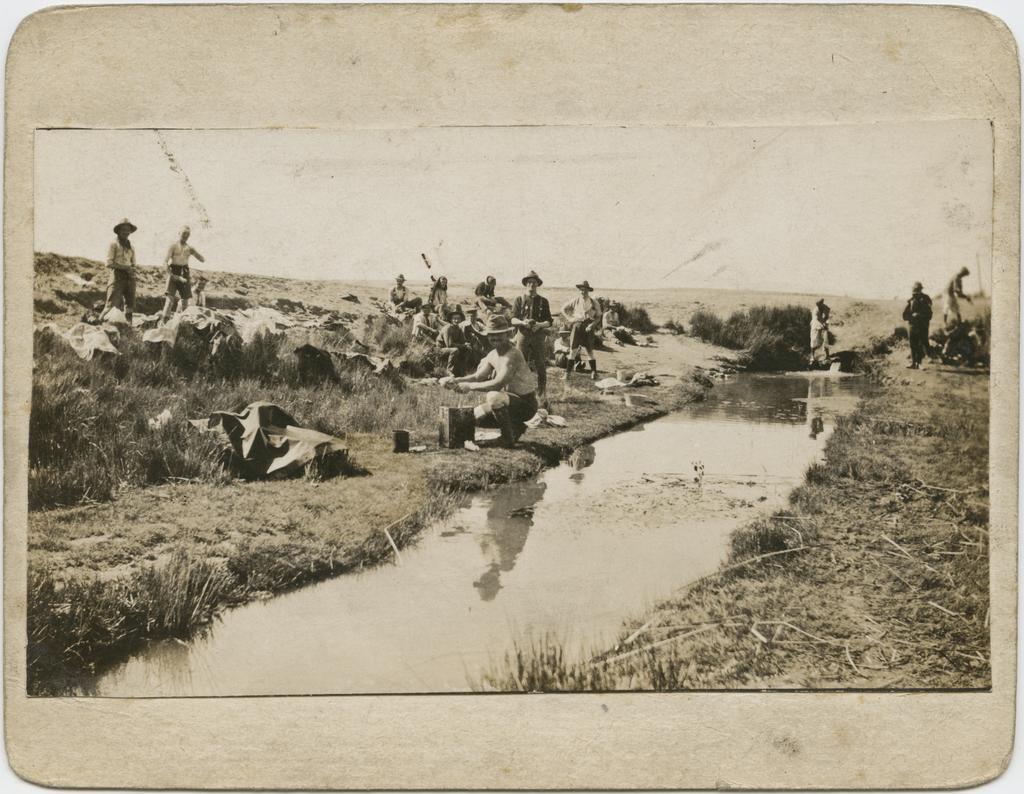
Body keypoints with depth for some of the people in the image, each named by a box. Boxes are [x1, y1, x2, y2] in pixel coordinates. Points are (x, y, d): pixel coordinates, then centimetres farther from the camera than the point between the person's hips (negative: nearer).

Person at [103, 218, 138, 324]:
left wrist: (132, 270, -1)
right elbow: (109, 263, -8)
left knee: (130, 305, 6)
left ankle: (129, 325, 12)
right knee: (112, 304, -13)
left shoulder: (131, 247, 19)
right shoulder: (114, 245, 1)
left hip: (129, 277, 6)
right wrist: (125, 267, -14)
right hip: (117, 276, -6)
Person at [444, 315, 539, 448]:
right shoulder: (493, 355, 6)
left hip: (526, 404, -9)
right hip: (511, 399, 9)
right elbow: (477, 376, 6)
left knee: (493, 397, -37)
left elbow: (498, 383, -32)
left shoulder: (512, 354, -23)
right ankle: (516, 427, 16)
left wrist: (470, 386, -26)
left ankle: (508, 439, -17)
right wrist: (456, 380, -13)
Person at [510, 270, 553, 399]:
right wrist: (523, 322, -20)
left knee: (540, 366, 2)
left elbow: (549, 322, 6)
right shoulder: (519, 299, 6)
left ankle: (541, 393, 11)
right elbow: (513, 319, 0)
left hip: (539, 336, 1)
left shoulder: (543, 301, 8)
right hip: (523, 335, -1)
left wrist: (540, 324, -16)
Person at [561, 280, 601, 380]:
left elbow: (598, 317, 8)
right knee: (573, 350, -4)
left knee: (590, 351, 3)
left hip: (588, 327, 0)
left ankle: (594, 373, 14)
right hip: (577, 326, 0)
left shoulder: (593, 303, 5)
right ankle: (567, 373, -3)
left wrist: (592, 325, -9)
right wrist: (569, 319, 1)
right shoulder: (576, 300, 6)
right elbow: (563, 309, 13)